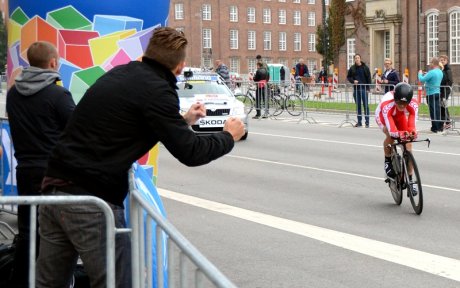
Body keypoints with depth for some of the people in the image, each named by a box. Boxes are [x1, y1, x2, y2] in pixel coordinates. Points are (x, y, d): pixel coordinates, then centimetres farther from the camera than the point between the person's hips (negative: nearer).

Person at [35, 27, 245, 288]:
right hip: (93, 201, -9)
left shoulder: (122, 73, 12)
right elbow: (190, 153, -11)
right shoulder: (157, 90, -12)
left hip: (54, 188, 9)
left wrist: (183, 120, 36)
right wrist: (229, 137, 8)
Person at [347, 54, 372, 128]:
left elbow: (369, 78, 0)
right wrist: (353, 81, -5)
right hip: (356, 88, 3)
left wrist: (368, 88, -6)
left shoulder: (365, 67, 0)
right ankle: (359, 122, 13)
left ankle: (367, 122, -1)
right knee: (358, 106, 7)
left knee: (365, 105, -4)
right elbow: (348, 77, 14)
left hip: (364, 88, -3)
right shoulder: (352, 68, 6)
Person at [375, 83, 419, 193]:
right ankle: (388, 161, -8)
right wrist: (400, 134, -70)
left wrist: (412, 132, -61)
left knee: (407, 146, -11)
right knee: (390, 135, -34)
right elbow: (391, 130, -49)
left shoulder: (413, 104, -36)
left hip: (400, 117, 3)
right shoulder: (387, 105, -45)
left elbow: (412, 125, -38)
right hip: (383, 117, -3)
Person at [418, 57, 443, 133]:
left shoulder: (432, 72, -19)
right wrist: (425, 75, 12)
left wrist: (420, 73, 3)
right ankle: (440, 127, 17)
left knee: (433, 111, -2)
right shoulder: (440, 72, 9)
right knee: (438, 110, 13)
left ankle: (435, 128, 1)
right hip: (438, 92, 8)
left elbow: (421, 79, -16)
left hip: (431, 94, -8)